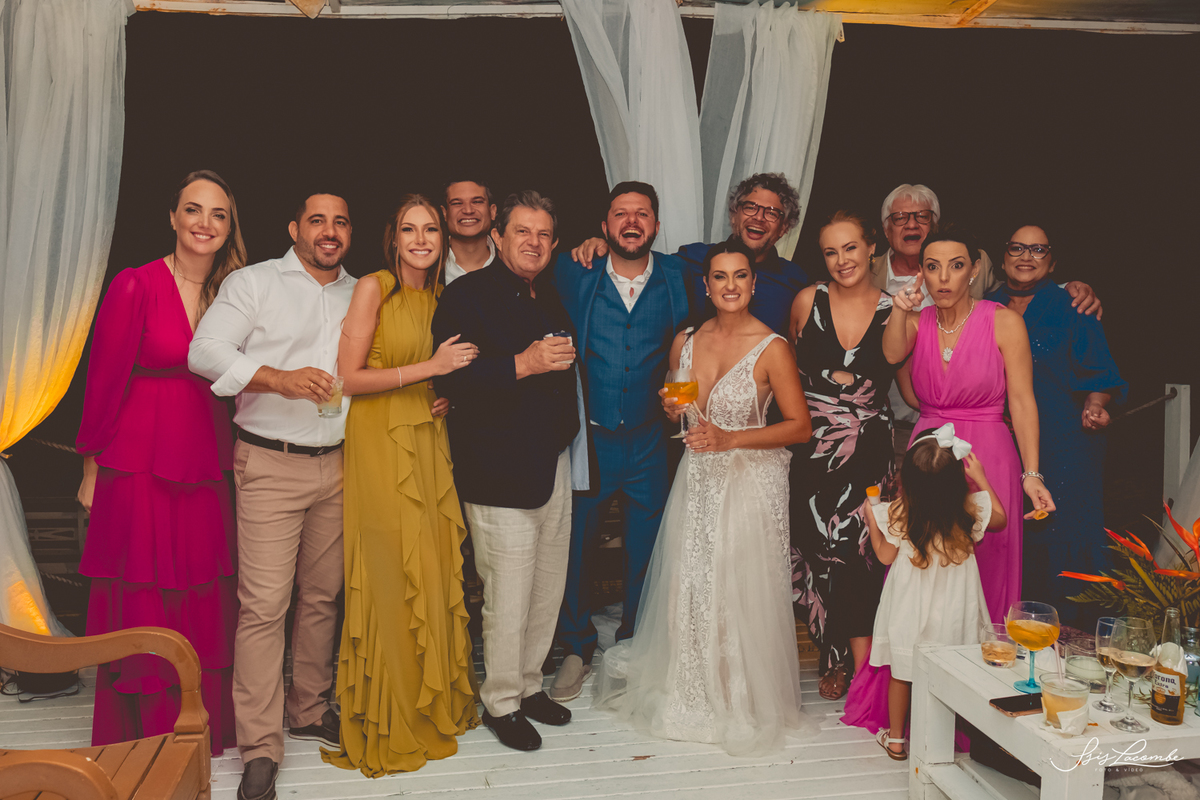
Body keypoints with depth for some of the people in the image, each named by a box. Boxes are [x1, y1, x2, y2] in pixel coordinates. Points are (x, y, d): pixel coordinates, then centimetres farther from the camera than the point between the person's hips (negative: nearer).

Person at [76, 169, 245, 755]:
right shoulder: (136, 287, -9)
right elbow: (105, 381, -5)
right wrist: (92, 468, -1)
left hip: (206, 468, 4)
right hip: (139, 463, -4)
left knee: (203, 607, 12)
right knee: (141, 609, 7)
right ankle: (139, 739, 24)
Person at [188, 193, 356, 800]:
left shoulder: (361, 295, 15)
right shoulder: (254, 282, 1)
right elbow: (206, 351, -12)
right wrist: (280, 378, -26)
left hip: (338, 465, 5)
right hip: (271, 465, -4)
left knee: (323, 595, 11)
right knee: (264, 603, -6)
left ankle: (310, 709, 28)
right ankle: (261, 746, 3)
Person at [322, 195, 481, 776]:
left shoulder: (441, 296, 12)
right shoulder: (373, 289, -8)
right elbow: (349, 377, -13)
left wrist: (448, 396, 4)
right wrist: (429, 368, -16)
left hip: (428, 441, 6)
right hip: (381, 444, -6)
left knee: (435, 570, 7)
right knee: (392, 577, -3)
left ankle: (433, 702, 24)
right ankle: (389, 722, 13)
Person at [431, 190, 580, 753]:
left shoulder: (553, 298, 15)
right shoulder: (466, 295, -8)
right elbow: (449, 380, -19)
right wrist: (522, 365, -24)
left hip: (553, 467, 7)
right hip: (499, 476, -7)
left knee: (549, 589, 15)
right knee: (508, 600, -1)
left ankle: (529, 685, 34)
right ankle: (501, 703, 19)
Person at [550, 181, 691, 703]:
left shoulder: (675, 277, 0)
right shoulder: (577, 277, -4)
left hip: (649, 443, 1)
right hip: (587, 438, -1)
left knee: (644, 554, 13)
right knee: (574, 547, 6)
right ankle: (577, 650, 27)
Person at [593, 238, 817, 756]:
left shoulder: (772, 349, -11)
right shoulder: (685, 342, 4)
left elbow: (800, 426, -11)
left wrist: (730, 439, -19)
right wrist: (671, 408, -5)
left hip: (752, 480, -4)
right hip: (698, 479, 5)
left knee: (743, 592, 1)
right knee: (689, 587, 8)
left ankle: (747, 703, 23)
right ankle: (692, 695, 30)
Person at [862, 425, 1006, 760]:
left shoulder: (896, 514, -20)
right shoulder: (971, 510, -16)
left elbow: (885, 556, -5)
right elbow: (1000, 519, 7)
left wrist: (871, 519, 7)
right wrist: (981, 479, 9)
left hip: (909, 606, -1)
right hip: (952, 609, 1)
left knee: (901, 673, 15)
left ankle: (896, 739, 28)